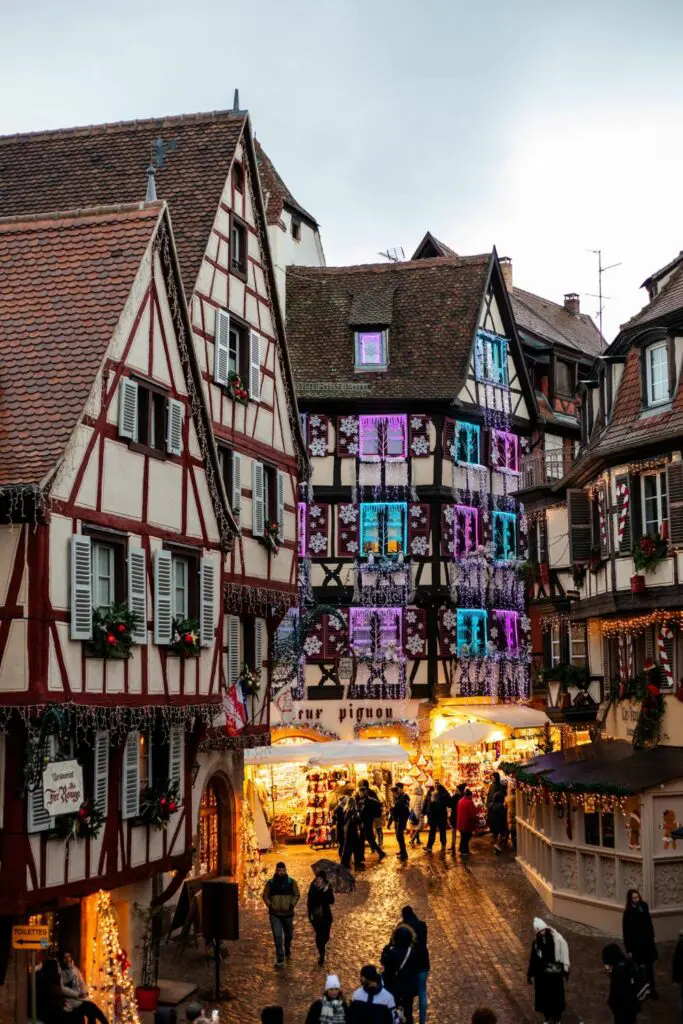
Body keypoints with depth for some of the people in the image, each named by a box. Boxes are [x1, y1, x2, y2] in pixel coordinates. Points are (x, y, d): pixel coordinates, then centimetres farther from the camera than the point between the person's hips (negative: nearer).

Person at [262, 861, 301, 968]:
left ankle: (287, 950, 46)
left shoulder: (291, 882, -3)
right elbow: (265, 896, 4)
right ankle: (280, 960, -8)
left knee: (288, 935, 17)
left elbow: (297, 895, 3)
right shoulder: (270, 883, -2)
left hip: (288, 913, 1)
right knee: (277, 936, -10)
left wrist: (291, 905, -8)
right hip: (275, 914, -1)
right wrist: (270, 905, -7)